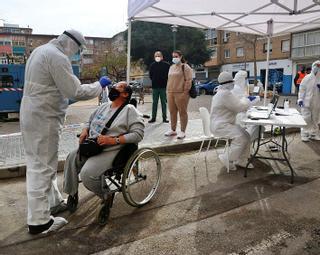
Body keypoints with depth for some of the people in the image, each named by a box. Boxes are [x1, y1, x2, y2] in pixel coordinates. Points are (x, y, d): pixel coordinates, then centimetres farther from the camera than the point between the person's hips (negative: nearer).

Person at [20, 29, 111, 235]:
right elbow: (75, 92, -21)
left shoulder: (41, 50, 13)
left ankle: (53, 202, 34)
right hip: (44, 119, -10)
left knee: (41, 162, 18)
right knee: (42, 167, -3)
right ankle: (39, 221, 8)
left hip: (32, 114, 10)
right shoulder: (58, 57, -19)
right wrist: (99, 85, -8)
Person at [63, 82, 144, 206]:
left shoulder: (130, 110, -5)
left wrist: (113, 140, -21)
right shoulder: (104, 106, 16)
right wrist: (85, 130, 6)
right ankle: (72, 195, 6)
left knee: (87, 173, -24)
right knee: (71, 158, -11)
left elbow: (138, 134, -14)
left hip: (111, 150, -7)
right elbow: (90, 121, 30)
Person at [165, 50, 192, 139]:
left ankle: (183, 132, 6)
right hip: (170, 93, 7)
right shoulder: (171, 67, 20)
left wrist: (185, 92, -17)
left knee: (182, 112, -1)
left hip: (181, 93, -7)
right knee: (172, 112, 11)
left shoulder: (185, 67, -4)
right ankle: (173, 130, 23)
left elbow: (188, 80, -11)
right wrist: (167, 91, 15)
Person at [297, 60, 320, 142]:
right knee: (306, 119, -2)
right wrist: (300, 99, -12)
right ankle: (305, 134, 5)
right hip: (306, 102, -3)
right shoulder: (307, 78, -2)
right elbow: (302, 89, -4)